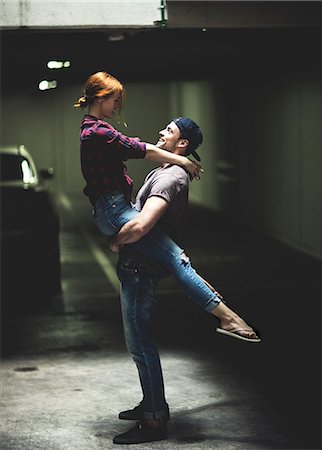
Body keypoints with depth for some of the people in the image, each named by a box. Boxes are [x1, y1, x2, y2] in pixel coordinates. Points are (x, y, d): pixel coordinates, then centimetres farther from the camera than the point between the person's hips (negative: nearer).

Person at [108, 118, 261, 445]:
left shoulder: (170, 177, -19)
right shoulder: (162, 172, 15)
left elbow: (141, 225, -32)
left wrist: (116, 242, -14)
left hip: (140, 268, -11)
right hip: (135, 267, 11)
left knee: (140, 344, -4)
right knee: (140, 341, 20)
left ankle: (154, 422, 5)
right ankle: (152, 404, 33)